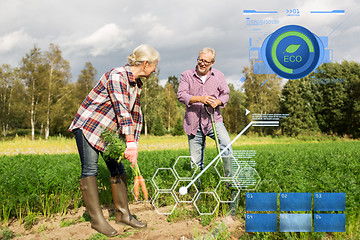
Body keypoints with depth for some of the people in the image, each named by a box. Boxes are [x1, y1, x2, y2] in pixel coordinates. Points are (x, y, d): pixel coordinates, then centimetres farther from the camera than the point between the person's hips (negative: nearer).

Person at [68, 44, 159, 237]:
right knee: (90, 170, -9)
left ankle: (123, 214, 13)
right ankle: (97, 219, -2)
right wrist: (130, 143, -33)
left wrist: (134, 144, 1)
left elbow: (136, 115, 8)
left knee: (118, 169, 5)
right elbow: (122, 111, -29)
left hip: (109, 130, 8)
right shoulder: (117, 76, -22)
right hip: (88, 125, -8)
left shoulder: (137, 84, 6)